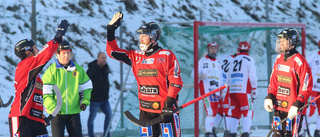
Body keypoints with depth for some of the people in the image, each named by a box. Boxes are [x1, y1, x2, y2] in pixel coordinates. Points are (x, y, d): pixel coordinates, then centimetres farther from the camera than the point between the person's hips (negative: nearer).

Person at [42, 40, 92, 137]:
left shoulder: (78, 69, 6)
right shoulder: (51, 71, -5)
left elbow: (86, 87, 15)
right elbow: (45, 93, -7)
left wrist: (84, 101, -1)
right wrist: (52, 107, -19)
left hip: (74, 111, 3)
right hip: (57, 113, -3)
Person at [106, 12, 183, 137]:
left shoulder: (167, 56, -3)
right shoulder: (136, 56, 12)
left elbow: (175, 80, -5)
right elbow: (112, 51, 18)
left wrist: (170, 100, -14)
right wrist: (111, 31, 10)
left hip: (165, 109, -5)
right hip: (146, 110, 5)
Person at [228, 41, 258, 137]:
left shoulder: (234, 60, 17)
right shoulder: (249, 60, -1)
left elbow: (229, 78, 20)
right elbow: (252, 77, -8)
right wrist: (254, 92, -3)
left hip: (232, 91, 6)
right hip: (244, 91, -6)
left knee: (235, 113, 13)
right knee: (248, 112, -4)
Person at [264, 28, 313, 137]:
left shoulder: (299, 62, -13)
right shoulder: (279, 59, 11)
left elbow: (306, 88, -14)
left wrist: (297, 105, -20)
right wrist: (269, 97, 7)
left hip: (293, 109, -7)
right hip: (278, 106, 7)